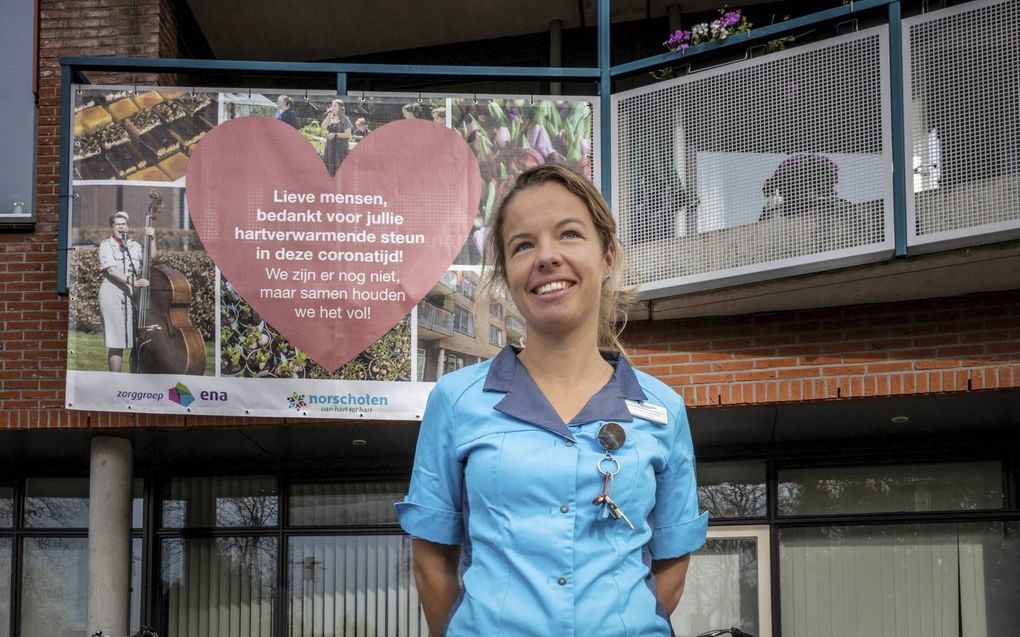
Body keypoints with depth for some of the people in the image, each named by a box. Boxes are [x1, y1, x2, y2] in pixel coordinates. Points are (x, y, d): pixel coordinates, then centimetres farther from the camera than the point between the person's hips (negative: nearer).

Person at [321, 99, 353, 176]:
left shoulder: (345, 119, -4)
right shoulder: (330, 119, 11)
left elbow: (347, 134, -10)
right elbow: (323, 128, -5)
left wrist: (335, 135, -17)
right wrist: (329, 116, -7)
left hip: (341, 148, -5)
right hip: (330, 147, 5)